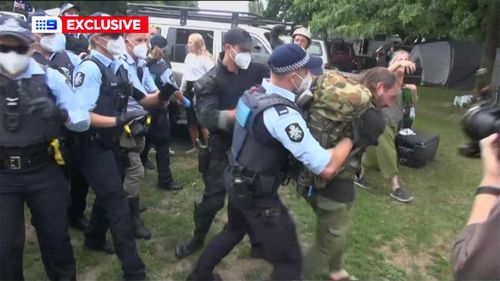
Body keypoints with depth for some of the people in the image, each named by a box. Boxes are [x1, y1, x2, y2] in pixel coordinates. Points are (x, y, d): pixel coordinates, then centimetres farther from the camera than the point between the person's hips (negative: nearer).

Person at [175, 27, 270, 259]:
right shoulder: (210, 80, -11)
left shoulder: (255, 71, -2)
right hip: (222, 149, -3)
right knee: (213, 198, 8)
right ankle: (197, 239, 34)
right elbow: (206, 117, -23)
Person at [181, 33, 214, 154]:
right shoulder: (189, 57, 12)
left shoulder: (205, 58, -11)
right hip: (189, 90, 8)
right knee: (191, 121, 12)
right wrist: (181, 90, 18)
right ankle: (195, 146, 24)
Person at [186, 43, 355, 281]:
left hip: (237, 182, 9)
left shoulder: (255, 93, -2)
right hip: (257, 194, -9)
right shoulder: (284, 114, -29)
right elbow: (326, 168, -30)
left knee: (233, 232, 34)